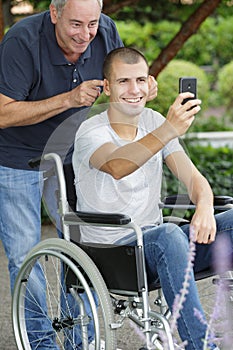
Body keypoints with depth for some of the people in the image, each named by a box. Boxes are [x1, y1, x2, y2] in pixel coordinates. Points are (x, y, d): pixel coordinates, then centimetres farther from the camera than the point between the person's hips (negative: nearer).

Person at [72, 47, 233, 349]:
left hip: (154, 245, 6)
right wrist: (169, 131, -49)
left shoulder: (154, 121, 9)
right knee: (168, 234, -38)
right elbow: (117, 167, -34)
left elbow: (192, 177, 2)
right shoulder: (91, 131, -10)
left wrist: (204, 207, -21)